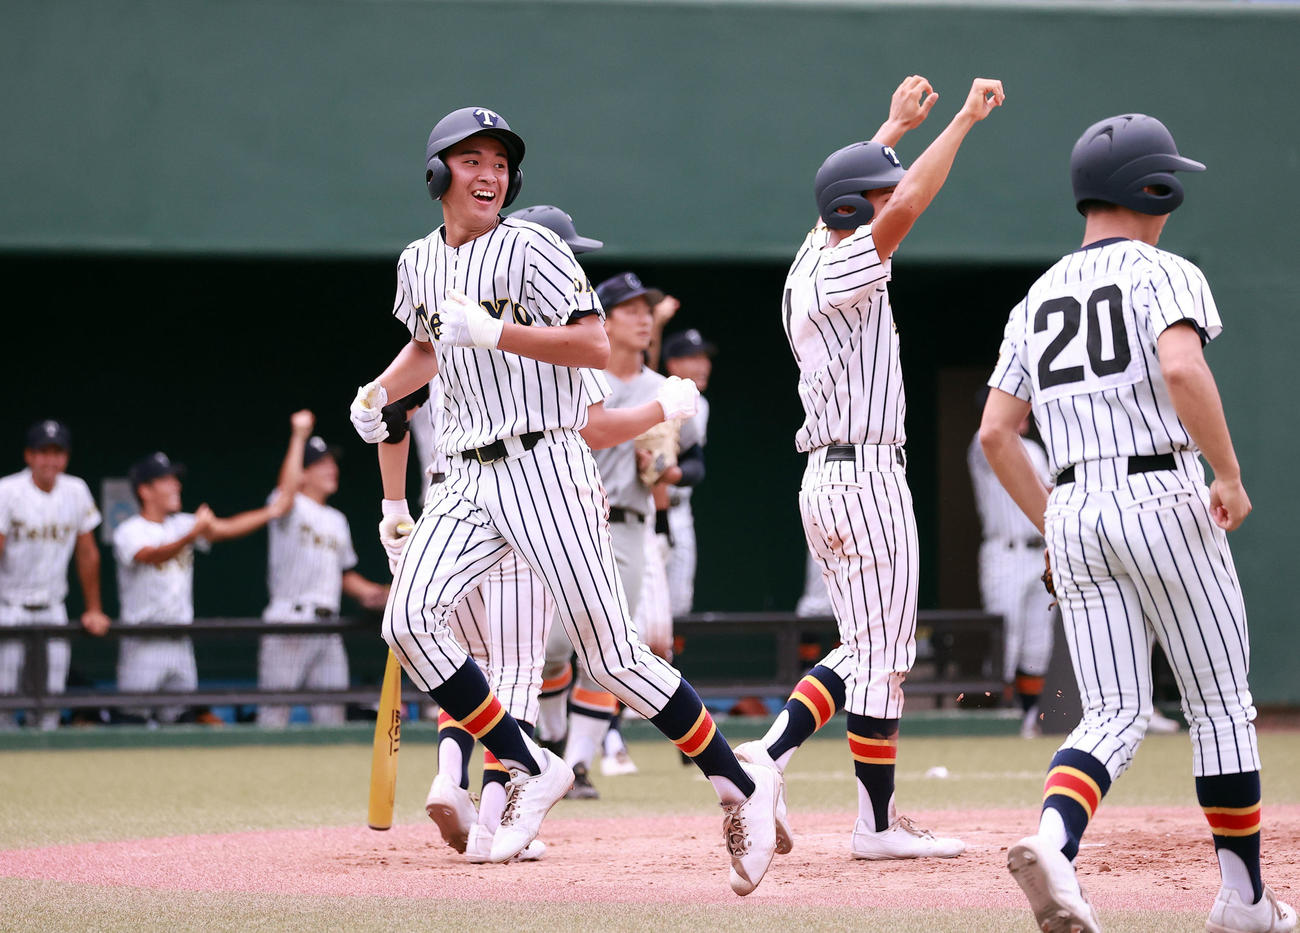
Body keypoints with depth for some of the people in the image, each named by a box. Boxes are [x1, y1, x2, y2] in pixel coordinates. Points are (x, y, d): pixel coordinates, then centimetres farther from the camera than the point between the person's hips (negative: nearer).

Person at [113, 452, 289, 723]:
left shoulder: (182, 525, 13)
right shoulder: (129, 532, -7)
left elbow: (227, 528, 5)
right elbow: (153, 556, -26)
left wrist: (271, 511, -7)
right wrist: (193, 535, -42)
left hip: (180, 643, 6)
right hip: (143, 646, -6)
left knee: (179, 719, 5)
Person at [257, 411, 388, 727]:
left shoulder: (337, 520, 22)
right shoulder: (291, 509, -1)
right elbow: (286, 489, -25)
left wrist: (367, 592, 8)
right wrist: (299, 436, -25)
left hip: (327, 627, 7)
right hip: (289, 622, -7)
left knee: (332, 713, 5)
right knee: (275, 710, -9)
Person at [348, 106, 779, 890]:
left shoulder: (530, 249, -7)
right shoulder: (419, 264, 13)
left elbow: (597, 346, -17)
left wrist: (493, 332, -24)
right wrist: (377, 393, 15)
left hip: (544, 466, -6)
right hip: (469, 477, 6)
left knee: (613, 657, -8)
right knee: (409, 620, -14)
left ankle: (742, 786, 6)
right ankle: (531, 772, -1)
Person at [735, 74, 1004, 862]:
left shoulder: (813, 260, 12)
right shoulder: (841, 274, -14)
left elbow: (855, 194, 32)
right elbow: (902, 208, -29)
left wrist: (898, 126, 41)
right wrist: (963, 121, -23)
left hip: (827, 483, 10)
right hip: (867, 478, -10)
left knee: (865, 651, 15)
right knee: (883, 655, -4)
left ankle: (765, 757, 5)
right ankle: (879, 823, 0)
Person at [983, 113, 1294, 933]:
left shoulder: (1041, 296, 16)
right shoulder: (1165, 274, -4)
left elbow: (995, 432, 12)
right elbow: (1182, 368, -25)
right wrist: (1232, 477, -16)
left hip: (1074, 517, 5)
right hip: (1165, 503, -5)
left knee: (1115, 715, 2)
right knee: (1222, 705, 8)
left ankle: (1052, 841, -27)